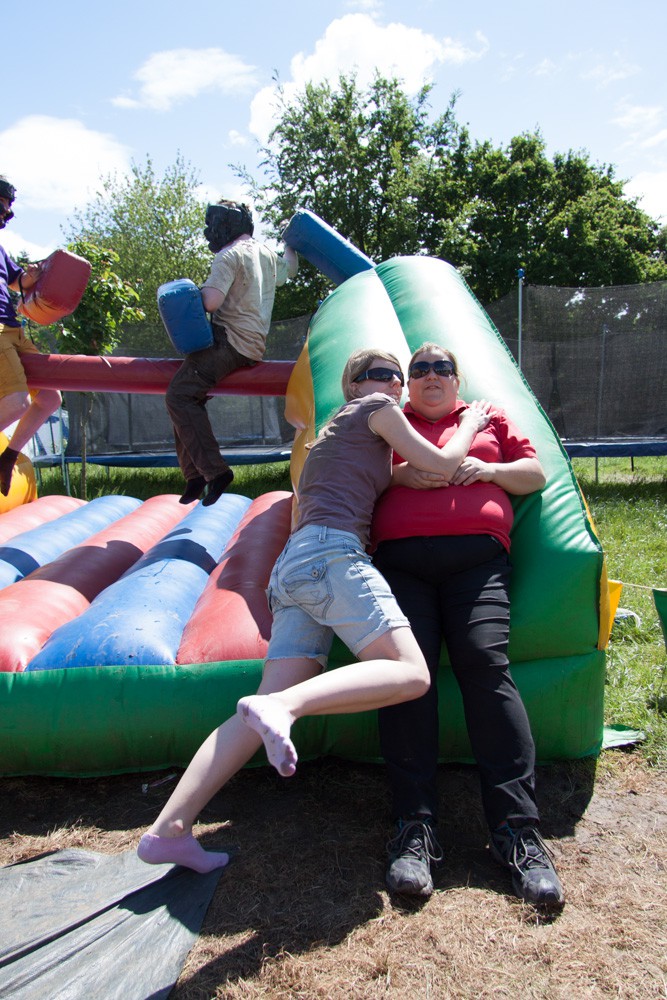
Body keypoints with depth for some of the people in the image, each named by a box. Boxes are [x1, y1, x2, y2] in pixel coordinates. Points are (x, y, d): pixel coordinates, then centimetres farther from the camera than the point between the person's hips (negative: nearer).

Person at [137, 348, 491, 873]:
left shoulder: (333, 431, 37)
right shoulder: (375, 408, 13)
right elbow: (444, 464, 11)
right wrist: (470, 424, 29)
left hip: (292, 565, 9)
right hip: (331, 552, -9)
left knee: (269, 712, -2)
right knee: (410, 673, -18)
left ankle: (169, 829, -10)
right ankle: (281, 705, -34)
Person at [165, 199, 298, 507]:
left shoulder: (230, 255, -8)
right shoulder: (266, 254, 20)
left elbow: (211, 301, -20)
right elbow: (288, 269, 42)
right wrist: (291, 245, 59)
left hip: (230, 341, -10)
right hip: (253, 344, 10)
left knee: (180, 394, -18)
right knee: (189, 397, 11)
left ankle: (214, 470, -22)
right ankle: (195, 476, 7)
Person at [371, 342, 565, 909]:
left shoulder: (490, 419, 29)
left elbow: (535, 474, 22)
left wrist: (488, 470, 2)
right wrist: (400, 474, -1)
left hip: (476, 557, 0)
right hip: (401, 559, 1)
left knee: (486, 662, -20)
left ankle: (517, 830, -20)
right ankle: (415, 828, -16)